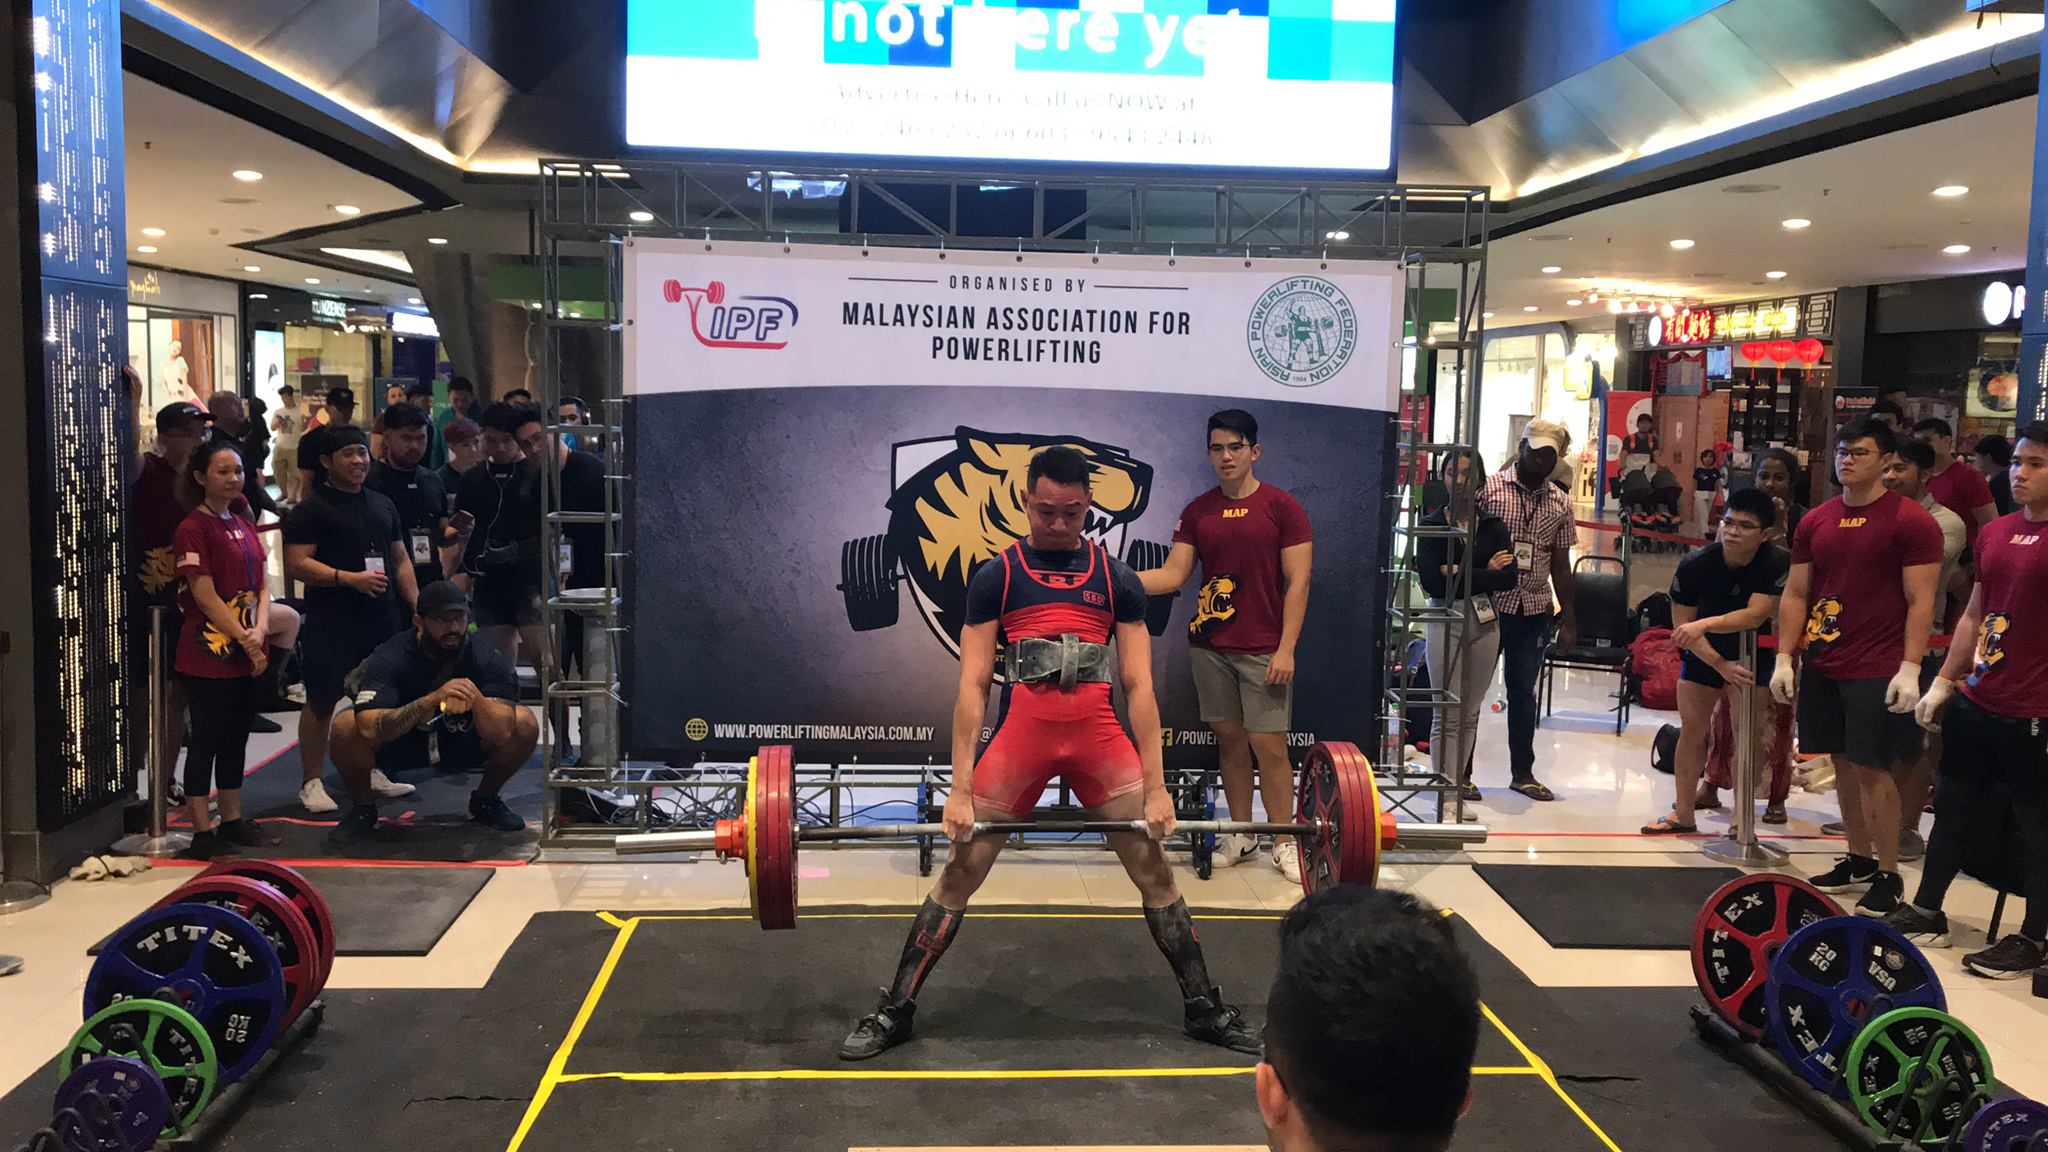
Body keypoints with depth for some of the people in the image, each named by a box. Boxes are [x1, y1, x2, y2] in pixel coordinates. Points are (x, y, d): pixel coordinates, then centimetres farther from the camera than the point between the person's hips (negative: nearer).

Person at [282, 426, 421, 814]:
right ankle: (311, 783, 4)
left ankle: (370, 772, 26)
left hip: (381, 618, 6)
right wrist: (349, 578, -20)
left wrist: (418, 604, 10)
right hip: (331, 621, -6)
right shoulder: (311, 509, -3)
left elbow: (401, 559, 21)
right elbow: (296, 564, -11)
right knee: (322, 701, -3)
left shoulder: (383, 505, 18)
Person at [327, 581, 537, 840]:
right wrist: (433, 699, -49)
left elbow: (502, 732, -30)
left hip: (461, 743, 2)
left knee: (525, 726, -22)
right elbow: (370, 728, -39)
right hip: (399, 746, -1)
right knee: (346, 726, -30)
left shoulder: (487, 659, -21)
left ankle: (485, 801, 5)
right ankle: (362, 809, -3)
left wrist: (476, 700, -49)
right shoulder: (390, 658, -25)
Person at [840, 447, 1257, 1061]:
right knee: (960, 870, -1)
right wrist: (960, 788, -6)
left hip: (1099, 734, 1)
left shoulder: (1117, 579, 9)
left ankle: (1204, 1008, 20)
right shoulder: (996, 577, 5)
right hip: (1021, 733, -1)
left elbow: (1138, 684, 5)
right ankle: (894, 1011, 13)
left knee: (1154, 866, 2)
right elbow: (973, 683, 0)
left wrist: (1155, 785, -1)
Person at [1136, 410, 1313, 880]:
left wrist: (1286, 649, -12)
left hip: (1263, 649, -4)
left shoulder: (1282, 507, -3)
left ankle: (1285, 843, 9)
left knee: (1268, 743, -4)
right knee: (1229, 738, 9)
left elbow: (1297, 582, -6)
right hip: (1209, 645, 4)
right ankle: (1242, 835, 20)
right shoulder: (1197, 511, 8)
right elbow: (1173, 573, 4)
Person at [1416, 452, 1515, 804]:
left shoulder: (1493, 525, 6)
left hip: (1485, 623, 3)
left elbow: (1508, 577, -7)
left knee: (1470, 711, 10)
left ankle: (1461, 779, 20)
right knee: (1447, 713, -4)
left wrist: (1459, 573, -12)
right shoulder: (1432, 525, -1)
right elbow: (1431, 582, -13)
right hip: (1445, 621, -3)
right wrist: (1485, 573, -11)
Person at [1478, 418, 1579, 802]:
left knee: (1523, 691, 13)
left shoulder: (1559, 503, 8)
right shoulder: (1490, 489, -5)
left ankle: (1523, 772, 24)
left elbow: (1561, 564, 13)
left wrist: (1568, 619, 12)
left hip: (1534, 610, 4)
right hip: (1490, 605, -4)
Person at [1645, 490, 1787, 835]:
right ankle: (1683, 815, 19)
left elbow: (1756, 615, -34)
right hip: (1703, 652, 2)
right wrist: (1721, 666, -23)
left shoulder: (1777, 563, -25)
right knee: (1691, 730, 7)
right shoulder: (1695, 564, -21)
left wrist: (1704, 624, -46)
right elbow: (1682, 625, -17)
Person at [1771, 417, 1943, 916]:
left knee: (1871, 768, -4)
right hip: (1823, 665, 6)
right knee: (1844, 763, 13)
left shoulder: (1911, 520, -7)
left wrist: (1910, 669, -17)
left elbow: (1921, 602, -10)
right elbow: (1796, 594, 13)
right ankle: (1858, 860, 25)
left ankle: (1888, 876, 7)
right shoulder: (1816, 521, 10)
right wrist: (1784, 657, 6)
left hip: (1878, 671, -6)